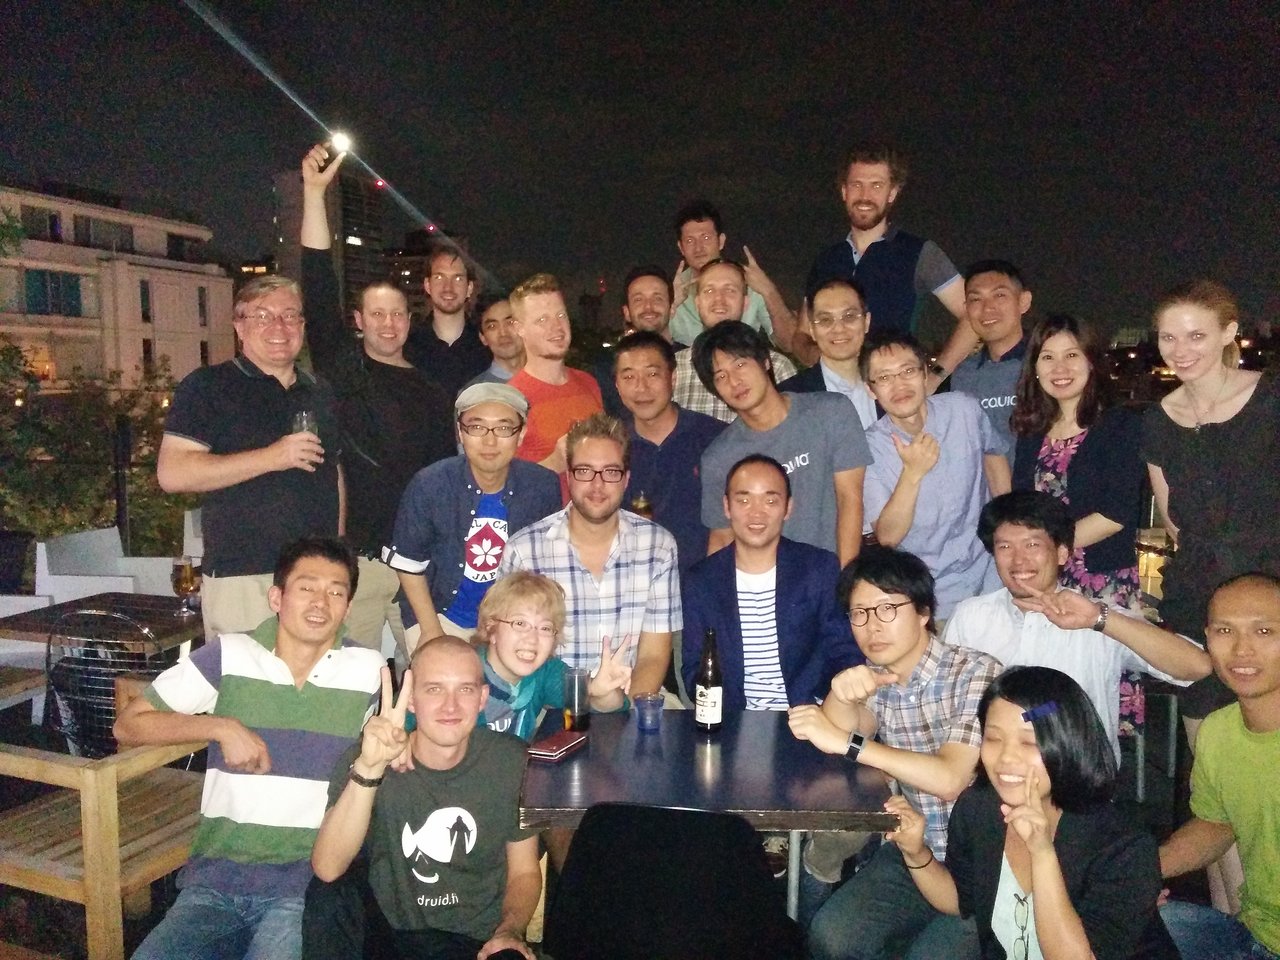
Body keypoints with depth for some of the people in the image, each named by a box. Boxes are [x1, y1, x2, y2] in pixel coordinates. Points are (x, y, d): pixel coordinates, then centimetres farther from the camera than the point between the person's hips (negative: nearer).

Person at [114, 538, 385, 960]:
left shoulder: (370, 673, -1)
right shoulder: (228, 656, -1)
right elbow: (128, 725, 5)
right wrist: (220, 726, -9)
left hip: (308, 883, -1)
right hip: (216, 878, 2)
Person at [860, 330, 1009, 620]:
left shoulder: (965, 410, -7)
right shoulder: (870, 448, -15)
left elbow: (993, 453, 14)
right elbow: (887, 536, -19)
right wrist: (912, 473, -30)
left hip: (989, 572, 2)